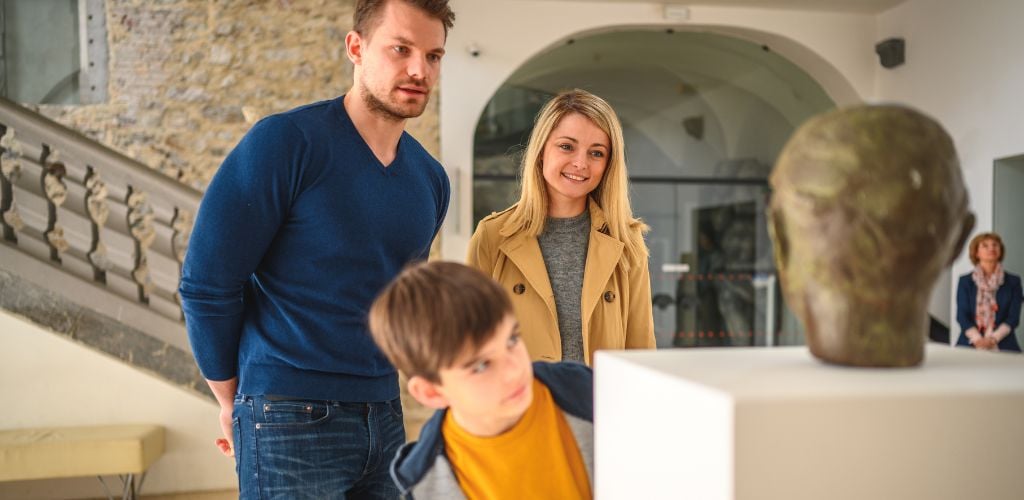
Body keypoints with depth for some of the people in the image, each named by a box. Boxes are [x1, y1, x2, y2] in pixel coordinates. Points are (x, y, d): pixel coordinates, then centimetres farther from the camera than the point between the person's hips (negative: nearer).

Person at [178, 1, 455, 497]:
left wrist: (373, 385, 16)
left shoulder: (430, 179, 6)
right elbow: (206, 284, -11)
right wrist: (234, 405, -1)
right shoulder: (287, 141, -13)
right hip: (290, 420, -6)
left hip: (384, 416, 6)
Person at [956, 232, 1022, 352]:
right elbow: (962, 316, 0)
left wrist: (993, 339, -14)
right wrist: (978, 340, -16)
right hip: (970, 345, 0)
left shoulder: (1013, 282, 11)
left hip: (1003, 346, 0)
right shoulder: (965, 281, 10)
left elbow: (1013, 317, 2)